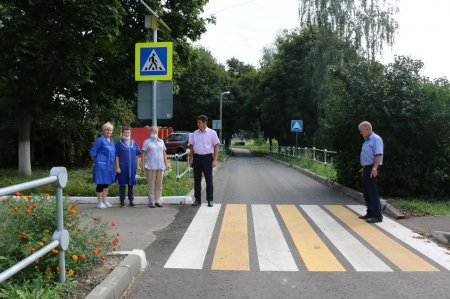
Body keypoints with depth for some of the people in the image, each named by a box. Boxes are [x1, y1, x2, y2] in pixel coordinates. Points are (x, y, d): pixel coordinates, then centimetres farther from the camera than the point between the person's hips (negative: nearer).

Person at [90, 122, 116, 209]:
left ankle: (105, 201, 24)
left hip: (109, 166, 7)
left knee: (106, 183, 14)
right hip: (101, 166, -7)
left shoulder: (111, 140, 10)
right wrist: (97, 162, 3)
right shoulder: (100, 140, -11)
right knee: (100, 184, 0)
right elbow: (93, 153, -7)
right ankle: (100, 202, 9)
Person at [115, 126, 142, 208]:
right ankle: (122, 202, 13)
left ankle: (131, 201, 18)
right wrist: (117, 167, -9)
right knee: (122, 185, 4)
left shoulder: (134, 143, 7)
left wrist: (137, 166, 6)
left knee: (131, 184, 10)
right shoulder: (119, 143, -2)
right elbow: (117, 156, -4)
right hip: (123, 168, -3)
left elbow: (137, 155, 11)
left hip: (132, 168, 3)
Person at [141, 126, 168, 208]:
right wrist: (143, 165, -8)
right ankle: (152, 201, 5)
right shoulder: (147, 142, 3)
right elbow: (143, 154, -1)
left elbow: (164, 153, 17)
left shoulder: (161, 142, 15)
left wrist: (166, 164, 10)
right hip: (150, 167, -4)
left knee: (159, 184, 6)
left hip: (160, 166, 4)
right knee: (151, 184, -1)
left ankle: (158, 200, 13)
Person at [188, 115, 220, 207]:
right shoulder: (195, 134, 9)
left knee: (209, 180, 2)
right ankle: (197, 199, 16)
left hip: (207, 157, -3)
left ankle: (210, 200, 11)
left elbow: (216, 147, -3)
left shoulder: (212, 133, -1)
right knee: (197, 179, 7)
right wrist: (190, 159, 7)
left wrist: (215, 160, -10)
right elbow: (192, 147, 13)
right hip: (197, 157, 3)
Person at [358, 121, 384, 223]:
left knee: (373, 193, -9)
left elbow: (378, 155, -21)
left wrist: (374, 168, -27)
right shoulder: (367, 140, 17)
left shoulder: (376, 139, -13)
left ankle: (377, 216, -6)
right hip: (367, 168, 10)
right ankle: (370, 213, 21)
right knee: (367, 192, 13)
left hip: (372, 169, -10)